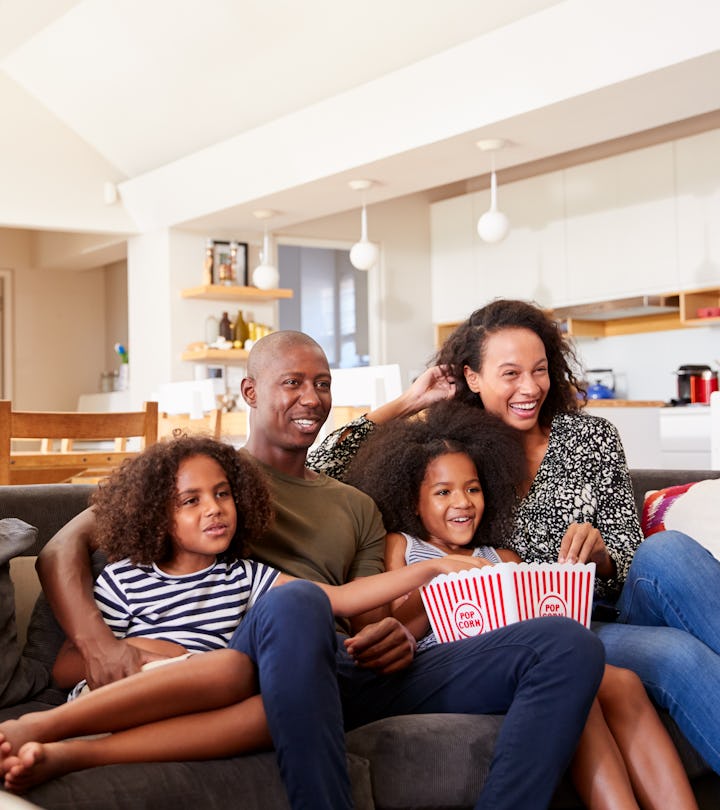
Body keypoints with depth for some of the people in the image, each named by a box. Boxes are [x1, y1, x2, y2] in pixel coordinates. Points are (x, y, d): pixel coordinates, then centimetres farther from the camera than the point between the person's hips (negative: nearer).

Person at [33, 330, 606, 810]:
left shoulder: (356, 507, 31)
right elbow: (64, 549, 9)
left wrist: (396, 639, -3)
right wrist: (97, 643, -13)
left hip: (351, 677, 5)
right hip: (250, 665, -4)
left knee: (570, 645, -15)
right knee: (294, 601, -43)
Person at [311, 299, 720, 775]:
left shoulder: (591, 438, 10)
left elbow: (629, 563, 9)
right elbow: (325, 469, 3)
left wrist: (597, 552, -15)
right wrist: (408, 403, 4)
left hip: (607, 616, 3)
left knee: (666, 552, -31)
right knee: (675, 652, -33)